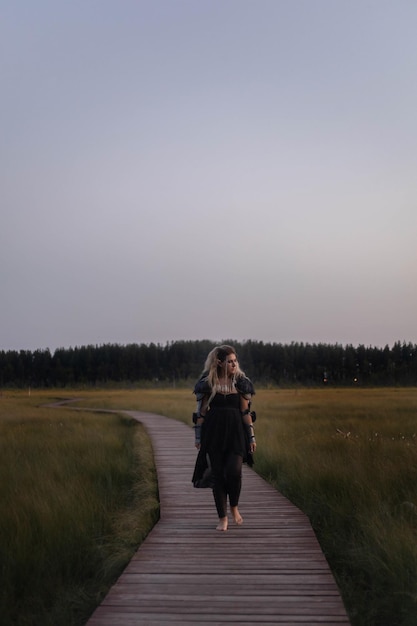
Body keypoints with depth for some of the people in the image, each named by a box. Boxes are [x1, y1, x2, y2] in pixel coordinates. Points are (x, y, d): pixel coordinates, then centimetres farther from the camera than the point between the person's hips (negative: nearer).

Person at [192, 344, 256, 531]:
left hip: (236, 432, 0)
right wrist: (198, 437, 1)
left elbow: (246, 412, 6)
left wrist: (252, 437, 2)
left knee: (234, 471, -15)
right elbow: (201, 412, 4)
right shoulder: (208, 383, 0)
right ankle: (222, 518, 15)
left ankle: (234, 507, 14)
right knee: (218, 474, 1)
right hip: (213, 432, 0)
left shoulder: (240, 382, 4)